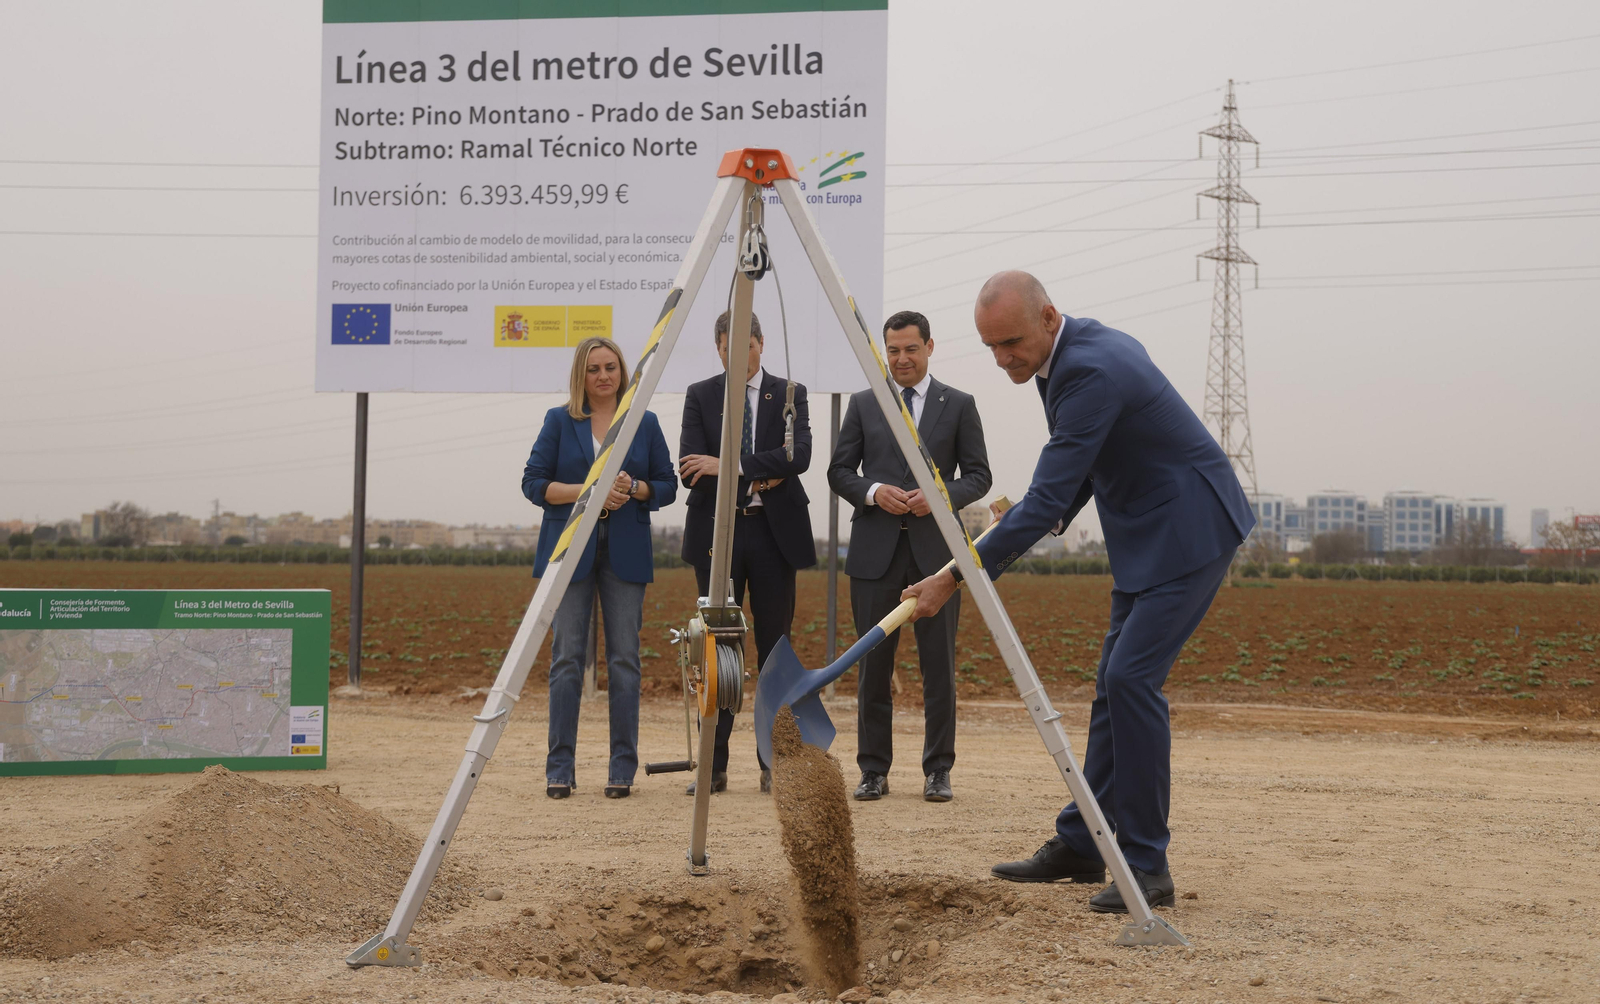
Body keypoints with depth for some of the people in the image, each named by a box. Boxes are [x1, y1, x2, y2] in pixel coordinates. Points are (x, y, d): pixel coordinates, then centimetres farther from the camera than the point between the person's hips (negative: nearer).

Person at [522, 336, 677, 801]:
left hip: (625, 552, 1)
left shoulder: (645, 423, 9)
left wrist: (633, 489, -11)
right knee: (567, 657, -3)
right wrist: (585, 491, -13)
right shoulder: (559, 421, 6)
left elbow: (667, 485, 9)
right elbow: (534, 483, 1)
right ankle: (559, 768, 2)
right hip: (569, 549, -1)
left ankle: (623, 767, 7)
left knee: (624, 658, 0)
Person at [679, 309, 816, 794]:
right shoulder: (699, 395, 6)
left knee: (775, 649, 3)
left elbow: (799, 455, -12)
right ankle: (713, 766, 4)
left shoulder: (789, 394, 5)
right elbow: (691, 470, -4)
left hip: (773, 532, 0)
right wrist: (754, 479, -14)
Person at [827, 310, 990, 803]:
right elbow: (839, 471, 9)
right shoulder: (863, 404, 10)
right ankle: (873, 771, 10)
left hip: (935, 548, -1)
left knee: (939, 664, -1)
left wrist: (941, 496, -13)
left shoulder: (959, 405, 7)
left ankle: (938, 771, 7)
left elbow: (978, 475, 6)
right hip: (875, 548, 1)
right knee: (873, 663, 3)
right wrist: (874, 491, -10)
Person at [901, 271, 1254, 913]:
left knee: (1131, 677, -17)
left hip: (1190, 529, -10)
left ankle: (1147, 865, -10)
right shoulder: (1078, 348, 5)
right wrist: (1055, 514, 5)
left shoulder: (1093, 371, -27)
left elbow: (1048, 500, -28)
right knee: (1114, 684, 11)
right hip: (1144, 535, 10)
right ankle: (1080, 845, 19)